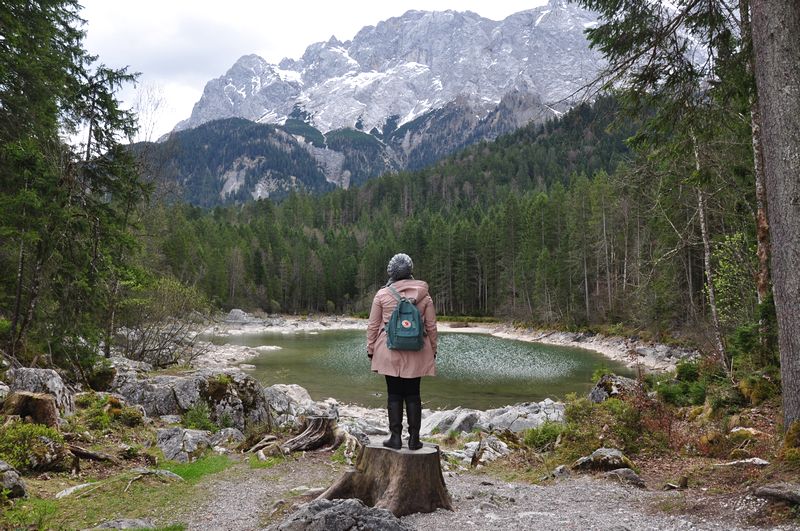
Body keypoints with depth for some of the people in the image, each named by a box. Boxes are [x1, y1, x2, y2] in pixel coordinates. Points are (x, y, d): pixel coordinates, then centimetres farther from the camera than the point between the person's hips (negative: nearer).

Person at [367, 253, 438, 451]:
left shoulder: (382, 294, -3)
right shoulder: (424, 294, 1)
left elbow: (373, 325, 1)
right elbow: (431, 326, 5)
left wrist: (370, 349, 11)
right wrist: (433, 349, 16)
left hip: (390, 353, -1)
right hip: (416, 353, 2)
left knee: (394, 394, 7)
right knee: (413, 395, 9)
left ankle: (395, 437, 9)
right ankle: (414, 438, 11)